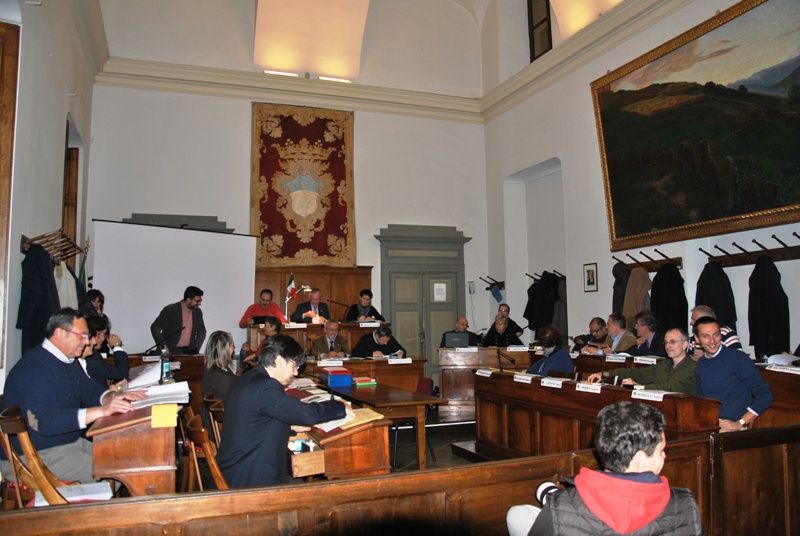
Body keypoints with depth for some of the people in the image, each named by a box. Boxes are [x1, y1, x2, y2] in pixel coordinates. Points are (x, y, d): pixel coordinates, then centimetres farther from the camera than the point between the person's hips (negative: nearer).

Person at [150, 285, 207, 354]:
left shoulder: (197, 312, 4)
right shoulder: (170, 310, -9)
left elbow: (202, 331, 16)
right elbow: (154, 327, -5)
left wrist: (196, 348, 4)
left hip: (190, 351, 4)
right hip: (172, 351, -4)